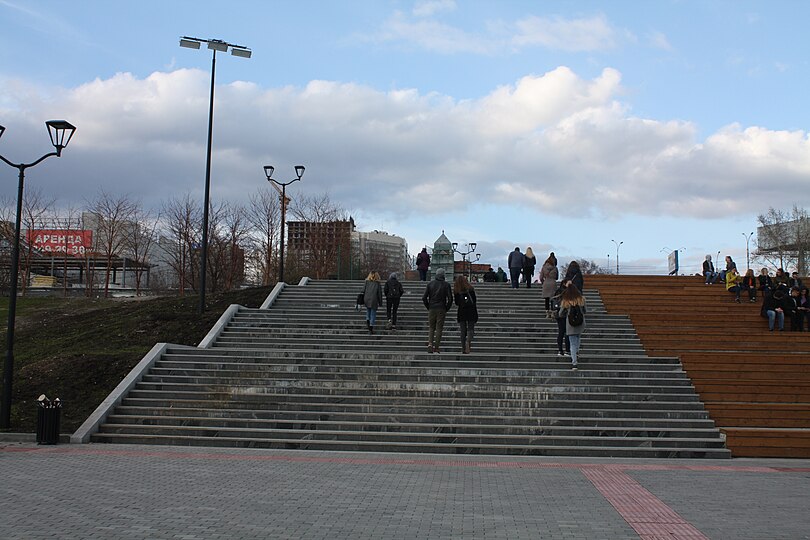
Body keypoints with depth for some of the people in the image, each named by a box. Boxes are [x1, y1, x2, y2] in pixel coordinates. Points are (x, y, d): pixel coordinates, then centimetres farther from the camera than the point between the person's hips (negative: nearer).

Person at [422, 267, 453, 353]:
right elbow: (450, 298, -6)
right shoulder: (446, 285, -1)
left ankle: (430, 343, -11)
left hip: (431, 309, 2)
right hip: (441, 310, -2)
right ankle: (436, 347, 0)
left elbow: (424, 298, 1)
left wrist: (428, 307, 10)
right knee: (439, 328, 3)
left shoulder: (430, 284, 5)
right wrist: (446, 309, 5)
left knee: (431, 328, 10)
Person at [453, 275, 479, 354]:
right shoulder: (470, 289, 0)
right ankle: (468, 341, -25)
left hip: (461, 312, 1)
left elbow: (457, 303, 1)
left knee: (463, 330, 6)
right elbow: (474, 301, 2)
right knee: (470, 328, 4)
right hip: (471, 311, -1)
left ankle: (463, 349, 3)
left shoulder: (456, 291, 0)